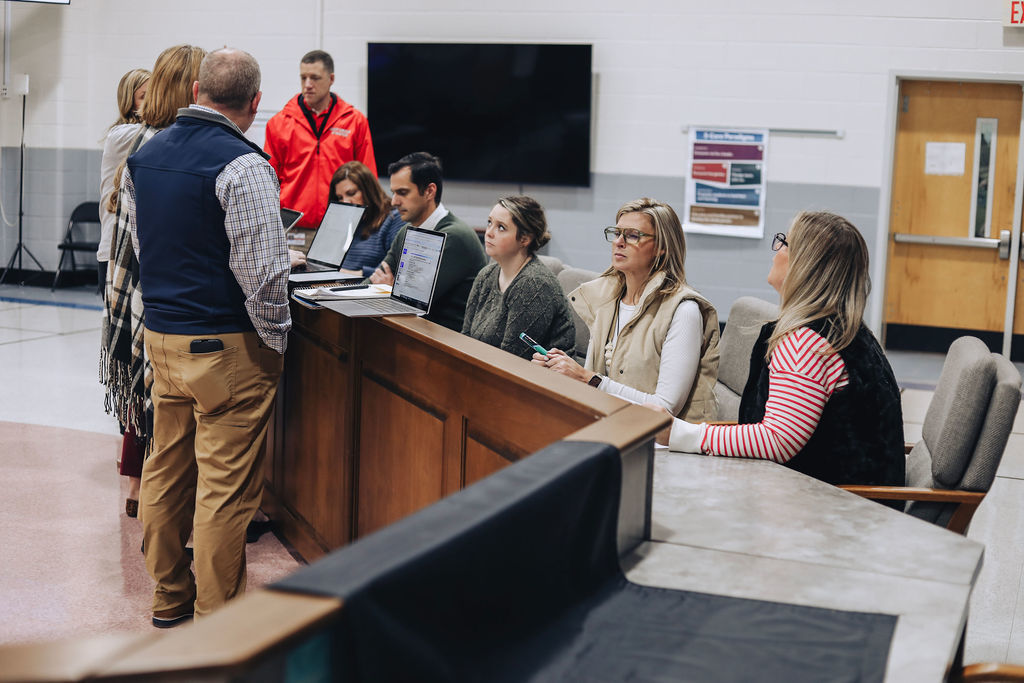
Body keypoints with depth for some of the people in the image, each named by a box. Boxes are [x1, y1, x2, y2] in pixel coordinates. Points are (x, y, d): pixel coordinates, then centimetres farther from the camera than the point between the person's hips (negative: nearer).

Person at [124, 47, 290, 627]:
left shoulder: (144, 156, 7)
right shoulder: (243, 166, -17)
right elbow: (261, 270, -20)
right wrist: (276, 341, -7)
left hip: (161, 335, 8)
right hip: (226, 346, -8)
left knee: (167, 470, 17)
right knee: (225, 487, 1)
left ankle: (170, 597, 31)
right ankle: (217, 619, 8)